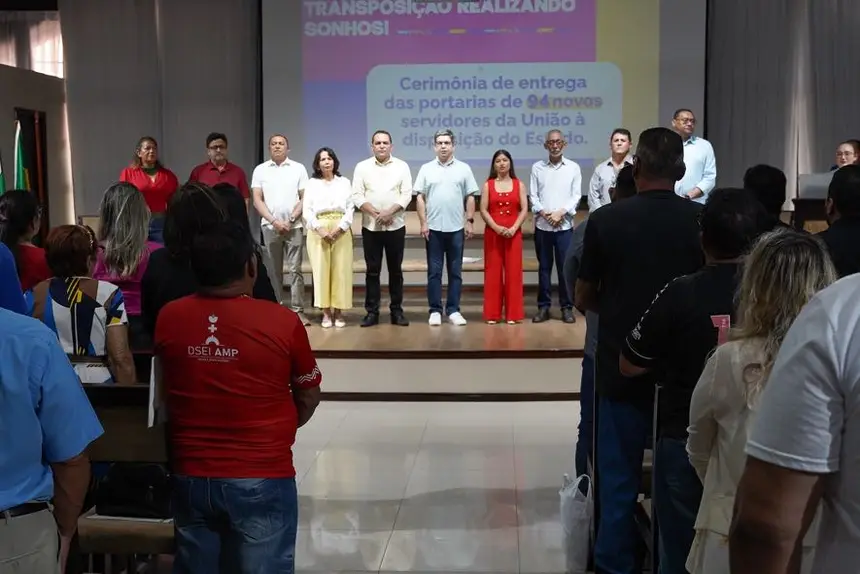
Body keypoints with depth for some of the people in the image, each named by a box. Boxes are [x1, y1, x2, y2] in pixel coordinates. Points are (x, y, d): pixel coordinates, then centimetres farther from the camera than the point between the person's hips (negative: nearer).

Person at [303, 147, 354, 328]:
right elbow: (307, 210, 3)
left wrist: (339, 228, -10)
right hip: (318, 231, 0)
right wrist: (320, 230, -11)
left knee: (341, 270, -3)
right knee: (321, 270, -3)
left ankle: (339, 312, 3)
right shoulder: (312, 183, 10)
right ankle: (326, 312, 3)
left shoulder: (344, 182, 11)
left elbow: (350, 208, 4)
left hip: (341, 231, 0)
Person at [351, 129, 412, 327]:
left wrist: (389, 212, -17)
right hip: (370, 227, 0)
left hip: (395, 226, 0)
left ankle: (397, 311, 13)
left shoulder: (402, 166, 4)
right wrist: (375, 213, -16)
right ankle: (372, 312, 9)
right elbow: (357, 196, -3)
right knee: (372, 270, 4)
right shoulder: (362, 167, 4)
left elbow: (406, 195, -3)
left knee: (395, 270, 6)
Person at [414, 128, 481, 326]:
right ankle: (435, 310, 10)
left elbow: (470, 197, 5)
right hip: (434, 228, 0)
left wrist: (470, 221, -2)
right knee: (434, 271, 3)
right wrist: (423, 223, -5)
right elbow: (420, 198, 2)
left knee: (455, 271, 5)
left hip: (456, 228, 0)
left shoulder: (464, 168, 4)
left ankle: (453, 310, 12)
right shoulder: (426, 169, 4)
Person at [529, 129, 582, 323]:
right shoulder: (537, 167, 7)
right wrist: (543, 212, -12)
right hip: (542, 225, 1)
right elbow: (533, 195, 4)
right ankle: (543, 307, 12)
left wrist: (561, 212, -12)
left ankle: (567, 307, 9)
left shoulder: (573, 167, 5)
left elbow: (576, 195, 1)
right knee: (544, 267, 6)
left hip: (564, 225, -1)